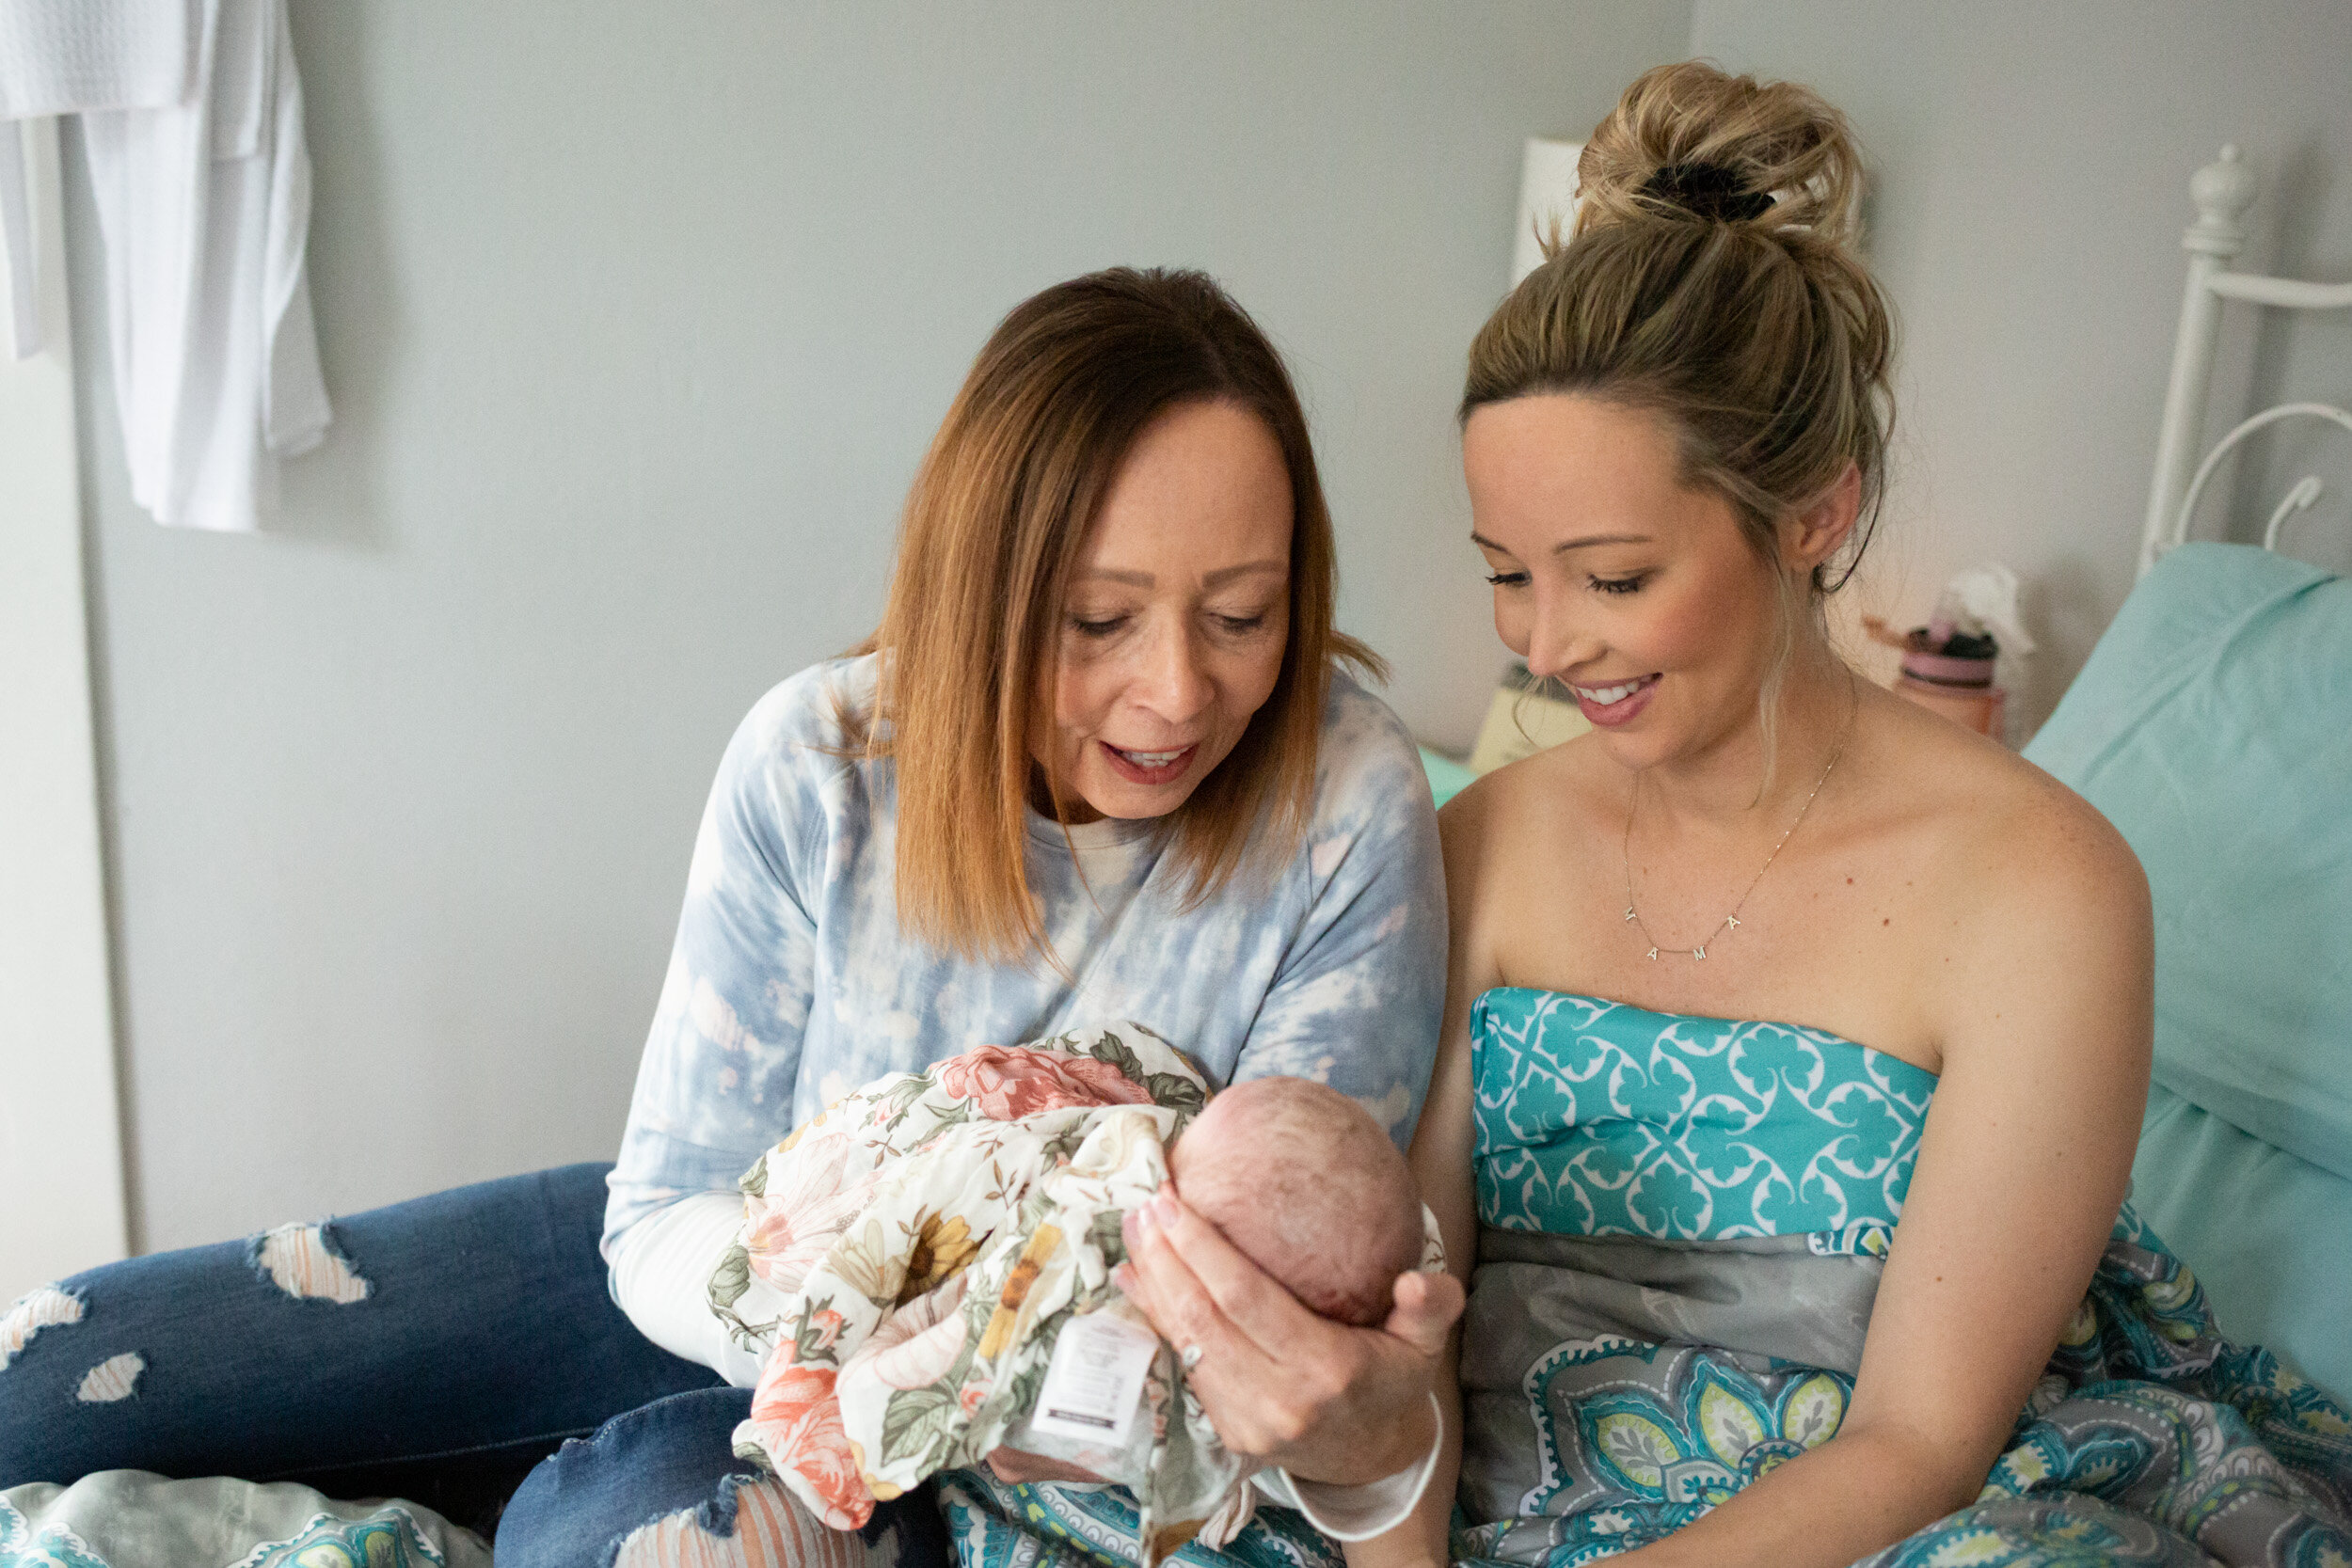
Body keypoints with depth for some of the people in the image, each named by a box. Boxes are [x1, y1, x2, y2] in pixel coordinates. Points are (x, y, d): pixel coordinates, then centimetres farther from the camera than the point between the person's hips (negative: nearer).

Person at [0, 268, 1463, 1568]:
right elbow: (669, 1225, -14)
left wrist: (1367, 1426, -45)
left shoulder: (1347, 810, -24)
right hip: (746, 1271, 2)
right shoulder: (816, 762, -20)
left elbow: (1291, 1301, -21)